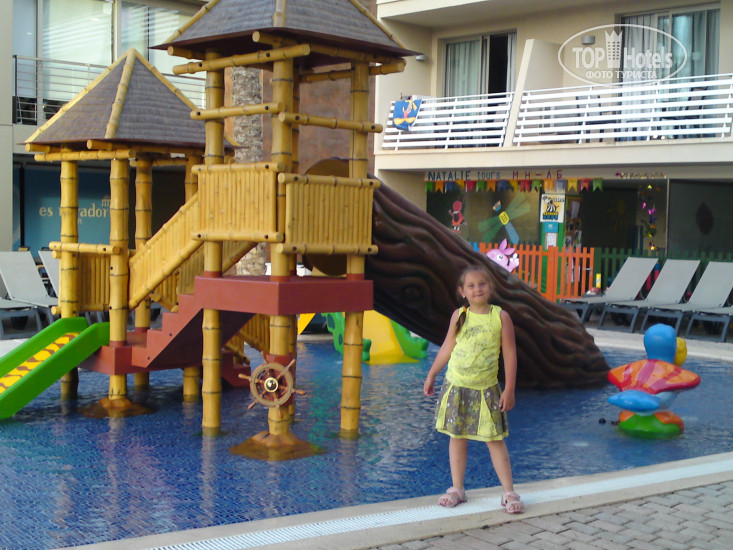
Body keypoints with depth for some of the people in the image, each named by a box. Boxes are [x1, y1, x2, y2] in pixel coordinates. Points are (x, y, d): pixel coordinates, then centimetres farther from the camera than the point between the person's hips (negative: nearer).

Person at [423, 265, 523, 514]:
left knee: (495, 440, 1)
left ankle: (509, 492, 8)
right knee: (457, 437, 9)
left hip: (486, 390, -2)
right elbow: (447, 348, 11)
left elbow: (510, 354, -5)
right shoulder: (459, 316, -1)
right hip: (456, 387, 2)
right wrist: (431, 376, 15)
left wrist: (509, 389, -8)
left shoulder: (501, 317, -6)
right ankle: (457, 488, 20)